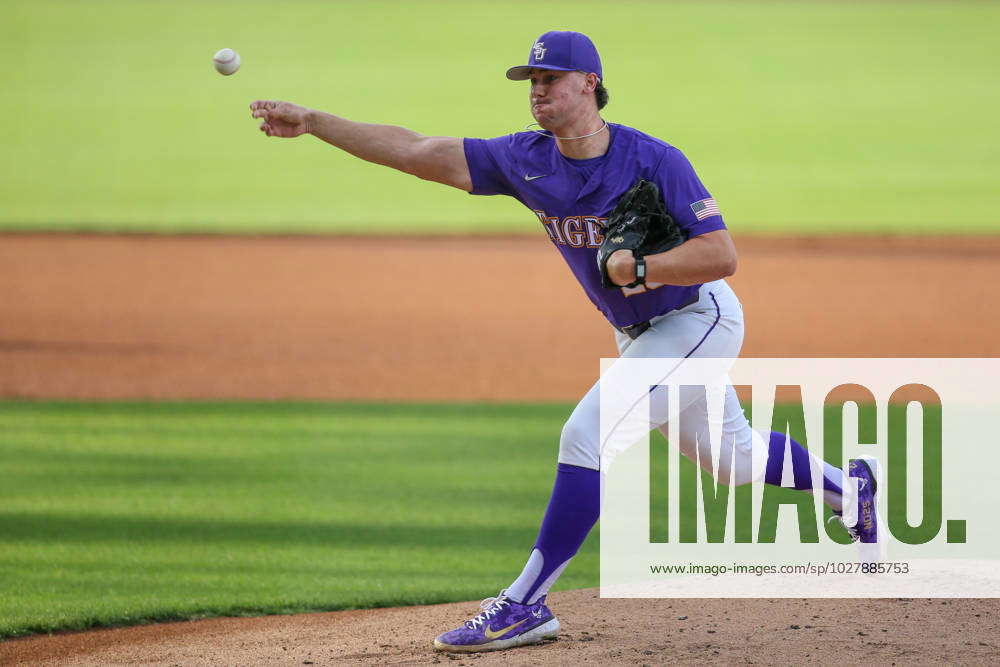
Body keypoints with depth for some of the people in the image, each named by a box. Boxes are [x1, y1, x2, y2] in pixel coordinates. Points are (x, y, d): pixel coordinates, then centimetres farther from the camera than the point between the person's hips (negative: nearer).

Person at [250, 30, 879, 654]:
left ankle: (525, 605, -17)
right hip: (641, 335, 8)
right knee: (728, 453, 22)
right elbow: (415, 152, -10)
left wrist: (638, 268, -34)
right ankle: (847, 486, 49)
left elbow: (722, 255, -28)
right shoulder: (527, 159, -8)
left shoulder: (654, 161, -25)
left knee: (588, 434, -20)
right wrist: (311, 121, -16)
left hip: (700, 317, -8)